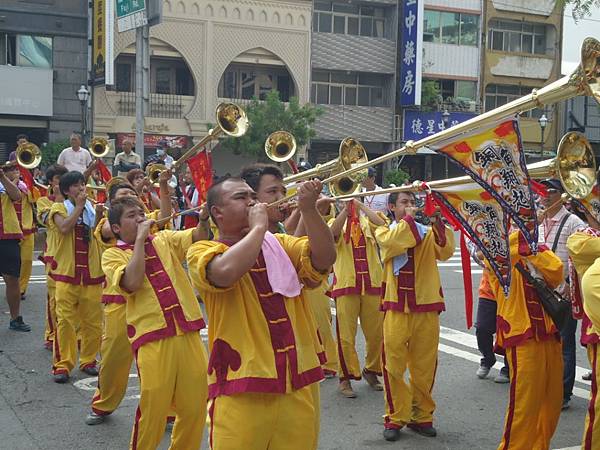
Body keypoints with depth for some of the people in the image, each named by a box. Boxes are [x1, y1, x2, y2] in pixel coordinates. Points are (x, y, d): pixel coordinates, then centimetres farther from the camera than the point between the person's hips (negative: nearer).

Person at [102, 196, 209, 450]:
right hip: (153, 338, -4)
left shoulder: (164, 240, 15)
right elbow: (132, 282, -16)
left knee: (195, 405, 9)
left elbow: (199, 236, 2)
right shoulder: (112, 255, 3)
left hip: (189, 332, 4)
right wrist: (140, 238, -10)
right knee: (153, 407, 0)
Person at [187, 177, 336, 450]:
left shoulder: (280, 245, 14)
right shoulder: (202, 251, -2)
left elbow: (325, 259, -1)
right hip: (241, 389, -5)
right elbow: (227, 271, -25)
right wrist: (259, 225, -11)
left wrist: (308, 209, -13)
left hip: (298, 382, 5)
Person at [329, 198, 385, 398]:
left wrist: (360, 204, -8)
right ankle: (346, 378, 7)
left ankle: (371, 370, 29)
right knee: (346, 335, -3)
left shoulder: (368, 220, 12)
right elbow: (332, 233, -16)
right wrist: (347, 207, -15)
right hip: (346, 284, -2)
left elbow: (382, 224, -11)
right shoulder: (336, 222, 8)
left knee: (377, 333, 9)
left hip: (372, 284, 2)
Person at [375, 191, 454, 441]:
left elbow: (445, 252, -9)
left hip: (427, 305, 2)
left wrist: (437, 223, -21)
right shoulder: (384, 231, 7)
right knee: (394, 364, -1)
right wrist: (409, 218, -17)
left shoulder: (427, 231, 10)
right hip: (396, 306, -2)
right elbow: (392, 242, -17)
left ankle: (421, 415, 21)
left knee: (425, 365, 8)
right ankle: (395, 417, 11)